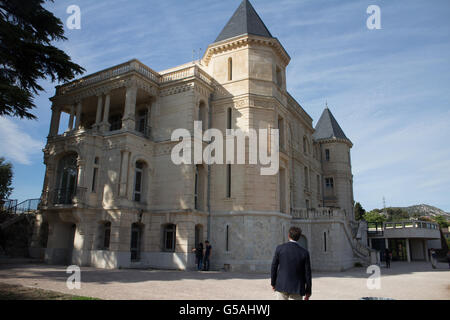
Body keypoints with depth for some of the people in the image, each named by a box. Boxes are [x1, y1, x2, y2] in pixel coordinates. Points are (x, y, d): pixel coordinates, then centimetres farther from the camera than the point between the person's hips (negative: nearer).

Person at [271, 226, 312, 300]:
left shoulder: (280, 248, -6)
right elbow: (307, 273, -4)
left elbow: (274, 267, -2)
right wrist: (308, 292, 5)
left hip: (282, 286, 0)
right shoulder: (304, 252, -7)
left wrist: (273, 283, 11)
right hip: (297, 288, 0)